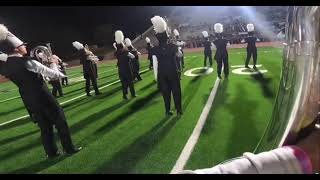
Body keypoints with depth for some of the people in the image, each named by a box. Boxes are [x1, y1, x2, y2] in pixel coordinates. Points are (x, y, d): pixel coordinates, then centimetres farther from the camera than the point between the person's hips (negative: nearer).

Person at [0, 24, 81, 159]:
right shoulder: (28, 62, -19)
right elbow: (52, 74, -10)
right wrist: (61, 75, 12)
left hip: (29, 102, 7)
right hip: (44, 99, -6)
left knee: (45, 127, 16)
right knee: (60, 122, 6)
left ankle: (51, 152, 25)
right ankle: (69, 148, 14)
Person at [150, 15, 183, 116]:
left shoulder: (155, 50, -9)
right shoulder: (173, 46, -6)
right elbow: (180, 55, 13)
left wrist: (156, 76, -1)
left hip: (162, 74, 0)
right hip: (173, 73, 0)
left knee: (166, 92, 11)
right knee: (176, 91, 10)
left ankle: (168, 111, 19)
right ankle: (179, 110, 17)